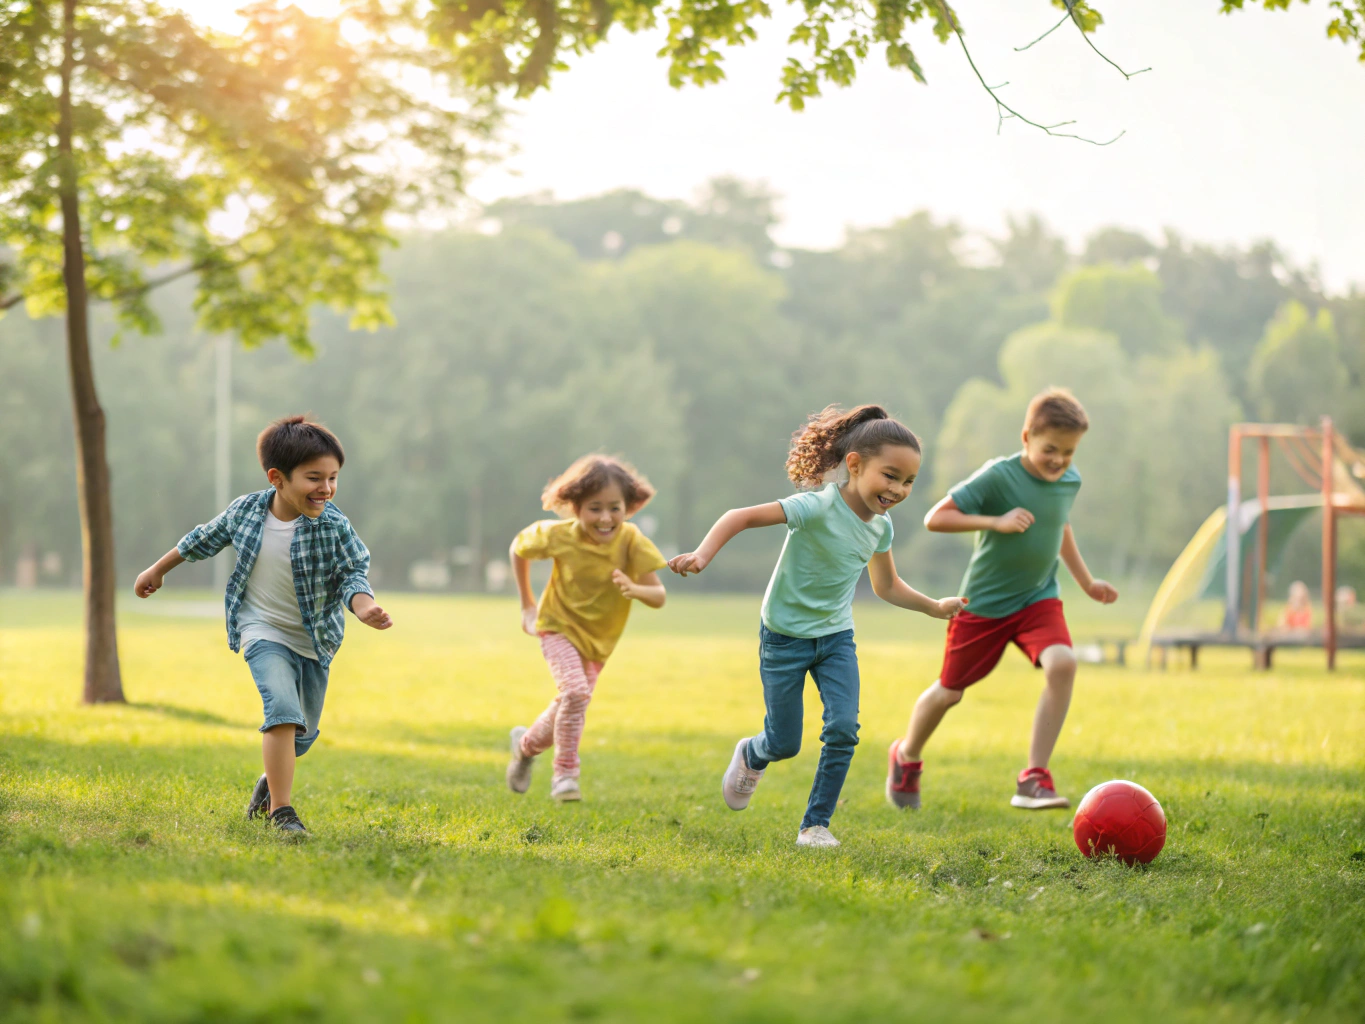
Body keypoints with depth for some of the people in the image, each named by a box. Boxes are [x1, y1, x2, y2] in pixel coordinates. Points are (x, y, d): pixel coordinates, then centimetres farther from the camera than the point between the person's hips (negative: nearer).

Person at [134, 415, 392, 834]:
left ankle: (272, 779, 47)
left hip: (316, 640, 2)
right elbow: (205, 539, 7)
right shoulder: (246, 511, -11)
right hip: (264, 631, -2)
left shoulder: (334, 526, -16)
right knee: (283, 710, -25)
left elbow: (354, 573, -15)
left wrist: (364, 606, -38)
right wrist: (157, 571, 18)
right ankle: (280, 811, -22)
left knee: (303, 734, 15)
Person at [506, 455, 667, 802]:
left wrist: (634, 589, -51)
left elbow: (659, 596, -29)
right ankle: (565, 774, -14)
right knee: (575, 690, -27)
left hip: (598, 638, 3)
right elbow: (519, 548, -2)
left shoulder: (632, 541, -25)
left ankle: (527, 744, 45)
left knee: (568, 708, 14)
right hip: (559, 628, -3)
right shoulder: (559, 535, -23)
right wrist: (527, 604, 1)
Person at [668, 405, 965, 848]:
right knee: (784, 743, 3)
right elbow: (740, 516, -30)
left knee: (843, 728, -14)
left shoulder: (880, 525, -3)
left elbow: (887, 586, 16)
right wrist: (702, 555, -44)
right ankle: (750, 757, 41)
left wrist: (935, 608, 17)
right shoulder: (818, 508, -25)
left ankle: (815, 824, 1)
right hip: (785, 636, -5)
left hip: (836, 637, 5)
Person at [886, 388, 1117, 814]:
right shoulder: (998, 476, -20)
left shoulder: (1070, 480, -1)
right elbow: (935, 518, -22)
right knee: (950, 691, 9)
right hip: (984, 603, -4)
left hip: (1038, 600, 4)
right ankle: (906, 757, 41)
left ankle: (1034, 778, -21)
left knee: (1062, 663, -25)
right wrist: (996, 521, -30)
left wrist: (1086, 581, 21)